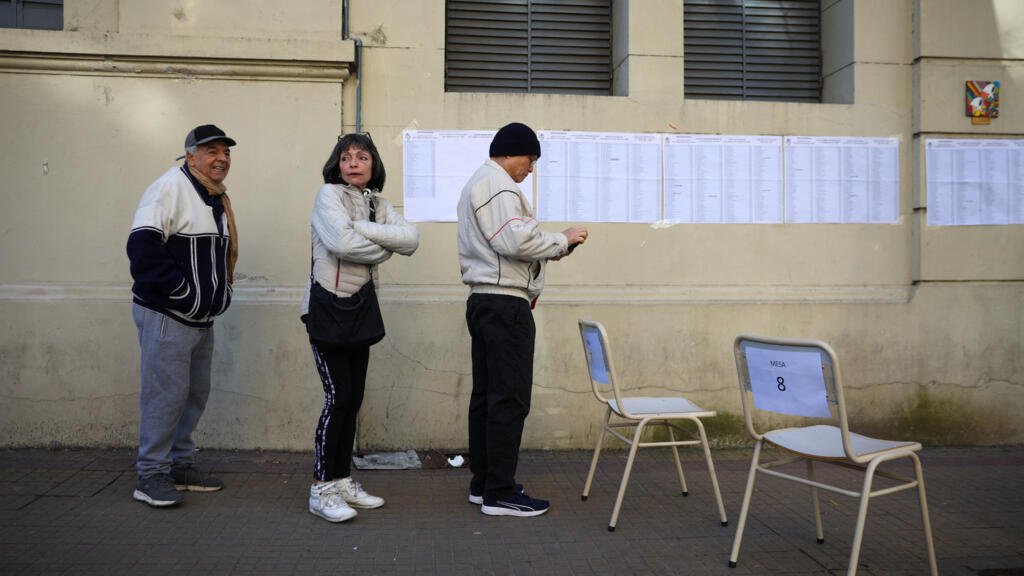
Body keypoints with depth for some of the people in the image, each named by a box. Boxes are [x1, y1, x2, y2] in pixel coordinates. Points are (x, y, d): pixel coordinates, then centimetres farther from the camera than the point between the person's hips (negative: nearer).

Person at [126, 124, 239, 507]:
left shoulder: (217, 198, 16)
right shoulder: (171, 188, -13)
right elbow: (143, 246, -23)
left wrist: (221, 291, 12)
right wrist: (181, 289, -20)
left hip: (202, 318, 9)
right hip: (166, 316, -9)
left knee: (196, 394, 14)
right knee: (166, 394, -5)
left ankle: (180, 465, 27)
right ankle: (151, 475, 7)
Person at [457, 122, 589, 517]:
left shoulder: (476, 184, 23)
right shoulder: (497, 185, -11)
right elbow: (516, 240, -23)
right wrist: (562, 240, -10)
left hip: (483, 302, 11)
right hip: (505, 304, -11)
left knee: (486, 396, 12)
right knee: (510, 400, -8)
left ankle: (483, 484, 19)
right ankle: (499, 494, -3)